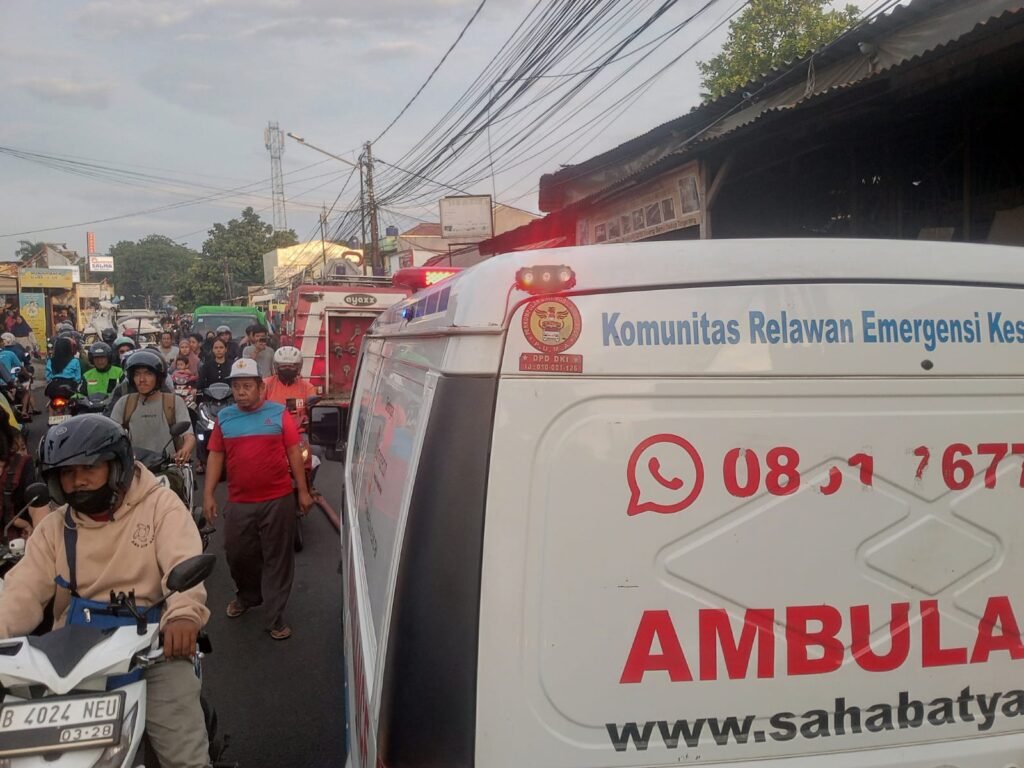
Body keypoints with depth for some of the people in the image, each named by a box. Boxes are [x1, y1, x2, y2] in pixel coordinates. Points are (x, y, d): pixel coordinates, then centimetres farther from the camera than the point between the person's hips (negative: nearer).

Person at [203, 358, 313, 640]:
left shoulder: (279, 413, -2)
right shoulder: (224, 417, 5)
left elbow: (294, 452, 0)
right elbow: (215, 456, 8)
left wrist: (303, 490, -2)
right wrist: (208, 494, 2)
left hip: (278, 500, -3)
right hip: (238, 502, 3)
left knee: (277, 558, 4)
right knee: (237, 555, 16)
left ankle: (275, 617, 13)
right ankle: (248, 595, 43)